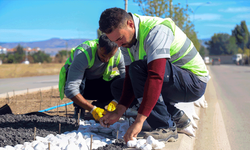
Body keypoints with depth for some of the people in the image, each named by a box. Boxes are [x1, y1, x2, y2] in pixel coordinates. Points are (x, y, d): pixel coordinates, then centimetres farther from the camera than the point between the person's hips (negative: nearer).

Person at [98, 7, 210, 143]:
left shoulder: (156, 31, -28)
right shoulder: (126, 39, -1)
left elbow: (156, 77, -39)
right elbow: (130, 78, -1)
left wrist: (139, 121, -43)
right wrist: (118, 112, -15)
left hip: (194, 82, -9)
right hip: (172, 83, 9)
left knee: (138, 68, -29)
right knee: (118, 87, 6)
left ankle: (165, 127, -23)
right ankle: (176, 117, 5)